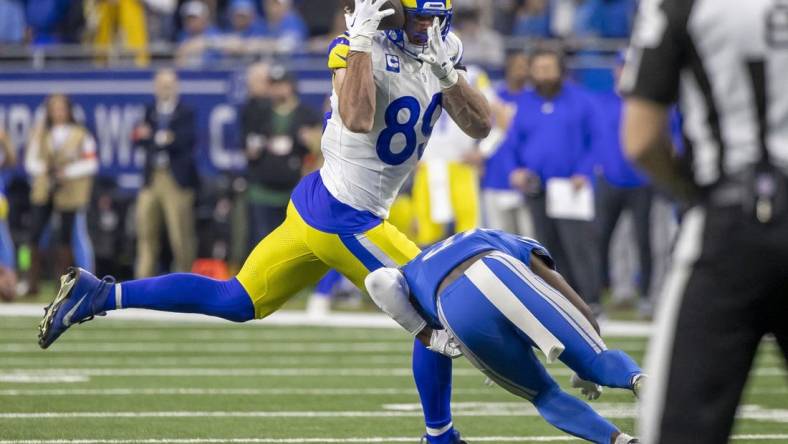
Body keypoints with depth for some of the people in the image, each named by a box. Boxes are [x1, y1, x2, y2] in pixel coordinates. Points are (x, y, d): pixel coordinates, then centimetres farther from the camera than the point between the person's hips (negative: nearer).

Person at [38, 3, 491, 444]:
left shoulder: (442, 52, 6)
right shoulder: (362, 49, -17)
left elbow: (480, 126, 0)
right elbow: (357, 120, -35)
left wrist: (448, 73, -16)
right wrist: (360, 42, -32)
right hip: (344, 219, -9)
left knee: (235, 302, 17)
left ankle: (99, 294, 16)